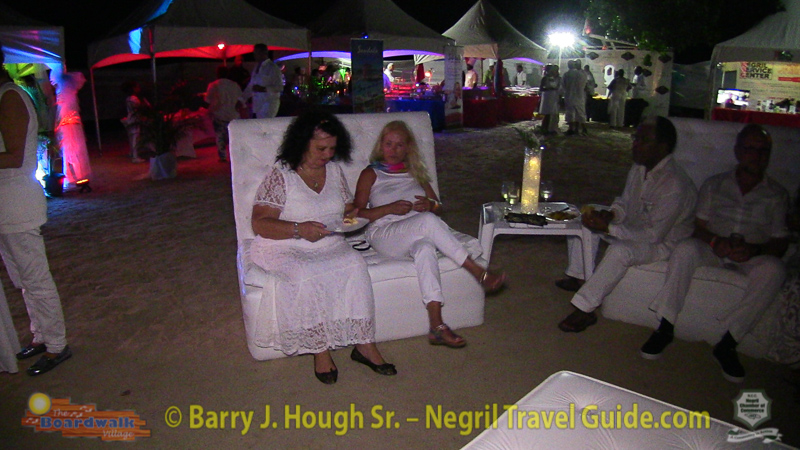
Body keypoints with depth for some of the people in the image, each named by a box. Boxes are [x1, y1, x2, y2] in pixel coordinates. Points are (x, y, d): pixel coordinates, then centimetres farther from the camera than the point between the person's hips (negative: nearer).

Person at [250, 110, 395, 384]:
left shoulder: (334, 169, 10)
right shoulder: (280, 174, -7)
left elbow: (347, 208, 19)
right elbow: (259, 223, -12)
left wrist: (355, 214, -6)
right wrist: (299, 229, -26)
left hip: (329, 244, 4)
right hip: (285, 248, -4)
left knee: (355, 265, -26)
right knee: (307, 277, -35)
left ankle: (364, 344, -19)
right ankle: (320, 350, -19)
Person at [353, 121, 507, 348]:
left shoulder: (415, 173, 27)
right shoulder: (370, 174, 15)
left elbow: (439, 207, 23)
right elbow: (358, 214, 3)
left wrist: (430, 205, -2)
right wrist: (390, 208, -11)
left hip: (418, 233, 3)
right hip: (384, 234, -3)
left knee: (424, 246, -38)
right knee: (428, 221, -35)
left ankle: (437, 326, -47)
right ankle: (480, 274, -31)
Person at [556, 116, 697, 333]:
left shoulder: (674, 185, -30)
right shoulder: (639, 168, -3)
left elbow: (654, 234, -30)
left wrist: (608, 228, -35)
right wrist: (609, 215, -13)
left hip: (662, 242, -9)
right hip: (634, 228, 9)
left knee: (620, 250, -38)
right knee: (583, 218, 4)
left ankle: (585, 309, -28)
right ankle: (577, 276, 9)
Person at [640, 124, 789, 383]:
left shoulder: (777, 195, 9)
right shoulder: (714, 185, 11)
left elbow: (781, 242, 2)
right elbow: (699, 227, 4)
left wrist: (755, 250, -21)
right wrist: (716, 242, -20)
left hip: (754, 257, 0)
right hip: (713, 251, 0)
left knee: (773, 269, -34)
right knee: (685, 249, -33)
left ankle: (727, 344, -28)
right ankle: (665, 328, -29)